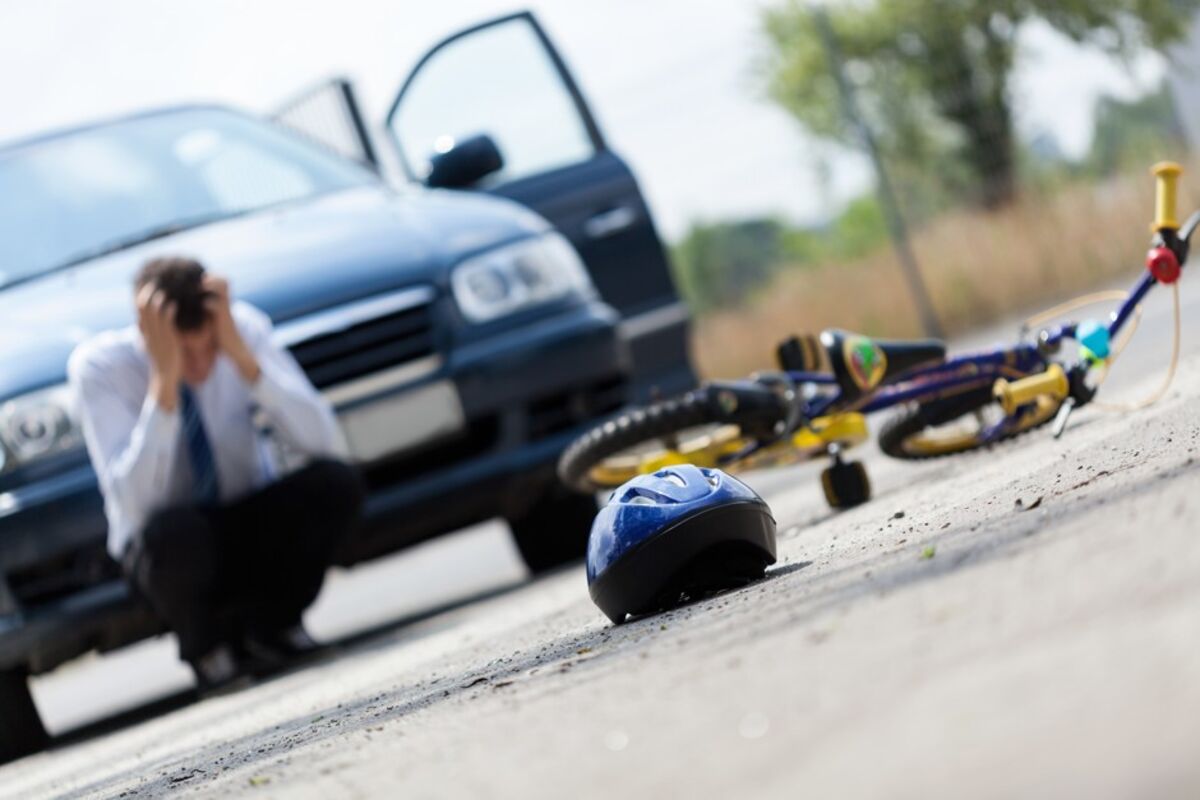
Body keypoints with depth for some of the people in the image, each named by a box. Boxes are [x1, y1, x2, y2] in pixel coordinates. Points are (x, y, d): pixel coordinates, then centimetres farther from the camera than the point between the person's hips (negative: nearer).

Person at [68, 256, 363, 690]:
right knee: (173, 530, -38)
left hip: (257, 528, 3)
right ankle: (205, 645, -3)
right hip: (174, 542, -2)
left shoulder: (244, 327, -14)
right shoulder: (99, 365, -20)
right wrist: (165, 379, -39)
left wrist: (243, 357, -33)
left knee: (336, 482, -27)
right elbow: (136, 503, -32)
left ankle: (270, 626, -1)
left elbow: (324, 444, -23)